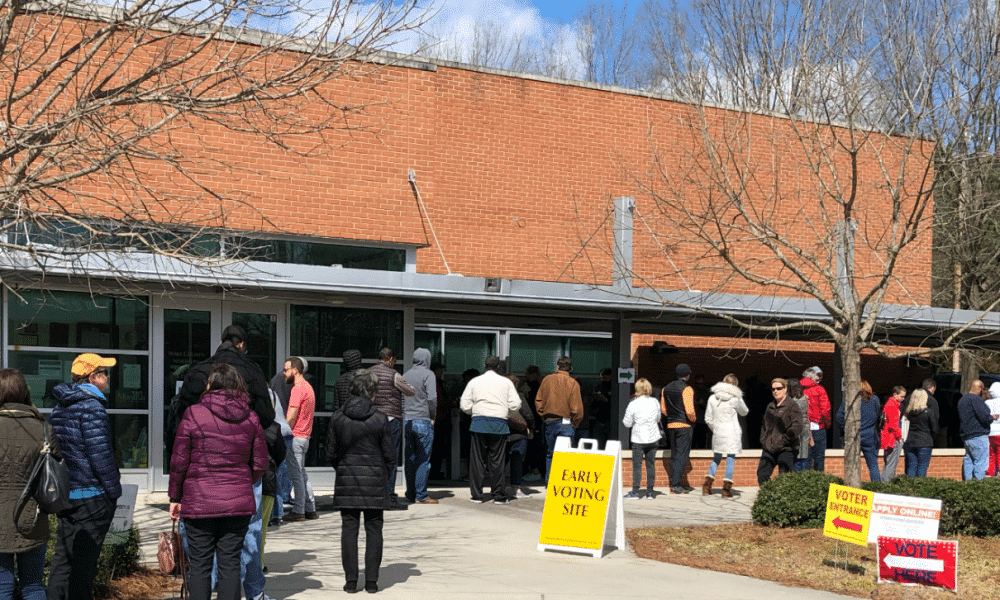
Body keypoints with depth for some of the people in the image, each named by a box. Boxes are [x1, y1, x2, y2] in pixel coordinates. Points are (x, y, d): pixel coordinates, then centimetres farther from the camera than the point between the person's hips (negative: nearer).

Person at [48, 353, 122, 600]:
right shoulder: (91, 407, -16)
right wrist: (114, 489, -10)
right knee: (84, 562, -3)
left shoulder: (60, 406, 13)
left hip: (64, 494, 9)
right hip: (91, 496, -9)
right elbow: (100, 455, -19)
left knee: (63, 559, 13)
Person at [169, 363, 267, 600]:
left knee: (199, 565, 5)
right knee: (230, 563, 6)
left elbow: (179, 461, -3)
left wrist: (175, 497, 7)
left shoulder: (193, 414, -5)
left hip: (199, 501, -2)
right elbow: (260, 463, 8)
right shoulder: (250, 418, 4)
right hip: (239, 501, 3)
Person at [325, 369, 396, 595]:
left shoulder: (338, 417, -3)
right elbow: (389, 455, -3)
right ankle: (371, 580, 6)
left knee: (349, 529, 6)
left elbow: (331, 454, 3)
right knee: (373, 529, 6)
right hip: (375, 482, -1)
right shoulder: (380, 419, -8)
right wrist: (385, 474, 15)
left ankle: (351, 580, 5)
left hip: (346, 481, 1)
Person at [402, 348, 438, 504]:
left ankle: (410, 494, 10)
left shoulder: (406, 375, 13)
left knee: (410, 459, 8)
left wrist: (404, 417, 17)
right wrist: (433, 416, -4)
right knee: (423, 459, -4)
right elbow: (432, 398, -16)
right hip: (423, 421, -6)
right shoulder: (428, 374, -6)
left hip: (407, 421, 6)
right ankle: (421, 496, -5)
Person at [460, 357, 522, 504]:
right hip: (499, 423, -1)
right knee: (497, 460, 2)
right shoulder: (506, 382, 7)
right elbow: (515, 404, 2)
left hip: (479, 422, 1)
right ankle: (499, 496, 4)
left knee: (477, 459, 6)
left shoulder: (474, 382, 8)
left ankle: (477, 495, 7)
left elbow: (464, 405, 5)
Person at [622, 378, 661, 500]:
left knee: (637, 465, 1)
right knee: (651, 464, 8)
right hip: (653, 438, 3)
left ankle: (635, 492, 0)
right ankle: (649, 492, 10)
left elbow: (627, 423, -6)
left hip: (638, 439, -3)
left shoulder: (633, 404, -11)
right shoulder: (655, 402, 0)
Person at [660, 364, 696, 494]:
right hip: (684, 425, -7)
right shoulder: (686, 389, -12)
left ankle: (674, 483, 14)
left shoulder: (666, 388, 9)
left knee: (674, 455, 12)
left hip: (670, 425, 7)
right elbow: (689, 411, -18)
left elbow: (663, 409, 12)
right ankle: (676, 485, -9)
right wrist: (693, 419, 0)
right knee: (682, 455, -4)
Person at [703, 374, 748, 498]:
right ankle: (726, 489, -2)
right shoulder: (735, 399, -7)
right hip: (732, 434, -4)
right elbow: (744, 412, 11)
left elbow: (708, 419, 7)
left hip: (717, 433, 4)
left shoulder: (712, 398, 3)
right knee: (731, 459, 2)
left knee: (716, 459, 15)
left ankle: (707, 486, 6)